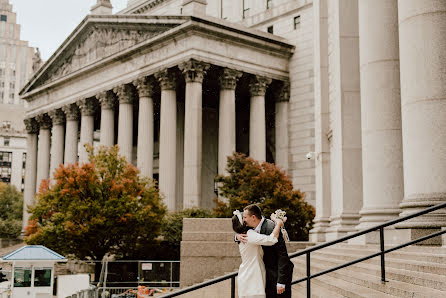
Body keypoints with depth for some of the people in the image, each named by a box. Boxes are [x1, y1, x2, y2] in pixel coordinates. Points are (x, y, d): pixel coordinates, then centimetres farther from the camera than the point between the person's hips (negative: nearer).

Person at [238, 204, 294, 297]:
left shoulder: (271, 228, -23)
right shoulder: (255, 228, 2)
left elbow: (282, 255, -23)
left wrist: (281, 282, -24)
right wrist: (238, 236, -11)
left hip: (280, 273, -8)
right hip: (269, 275, 8)